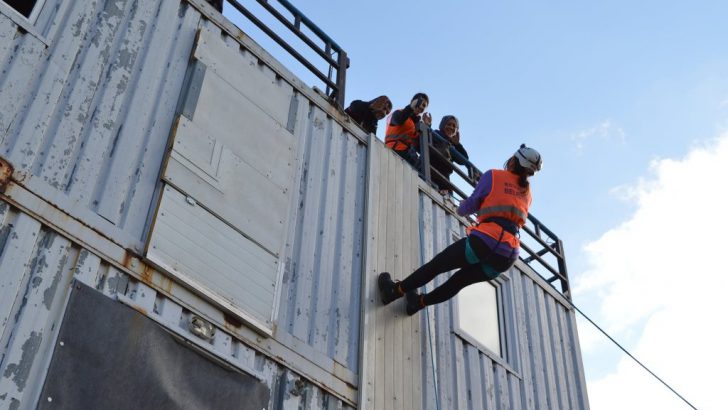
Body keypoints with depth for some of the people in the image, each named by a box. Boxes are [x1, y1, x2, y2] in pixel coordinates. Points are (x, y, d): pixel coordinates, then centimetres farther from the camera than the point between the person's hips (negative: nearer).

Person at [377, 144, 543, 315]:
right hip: (509, 257, 6)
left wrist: (461, 208, 30)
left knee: (436, 265, 8)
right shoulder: (527, 192, 19)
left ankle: (395, 291, 16)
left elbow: (470, 206, 8)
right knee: (460, 279, 22)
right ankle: (419, 301, 36)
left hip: (486, 241, -6)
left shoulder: (493, 176, 4)